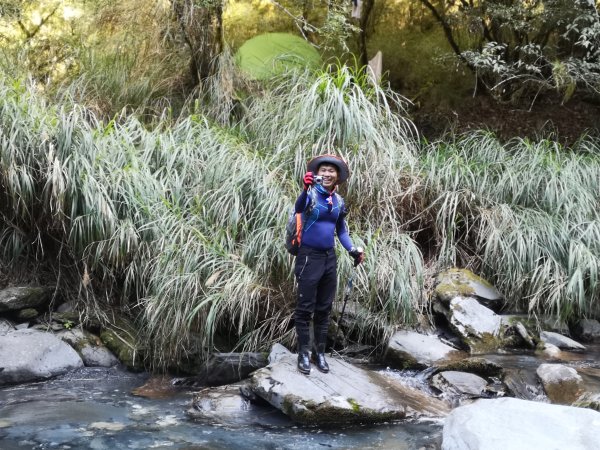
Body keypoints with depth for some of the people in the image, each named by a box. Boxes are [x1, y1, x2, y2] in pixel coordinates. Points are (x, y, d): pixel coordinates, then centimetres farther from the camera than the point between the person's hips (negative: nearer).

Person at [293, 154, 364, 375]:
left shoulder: (339, 201, 7)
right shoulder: (312, 194, -12)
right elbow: (298, 208, -35)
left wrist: (353, 250, -1)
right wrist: (305, 188, -55)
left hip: (329, 258, 6)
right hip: (309, 257, -6)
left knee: (324, 308, 12)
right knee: (305, 308, 0)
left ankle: (320, 353, 21)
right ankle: (303, 353, 10)